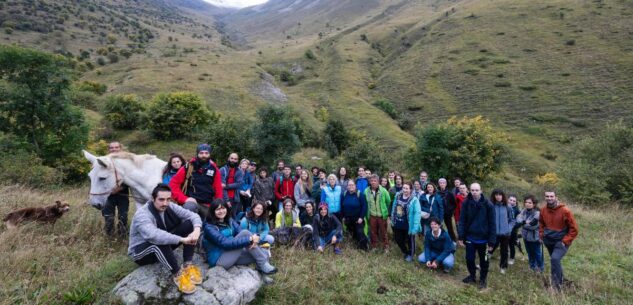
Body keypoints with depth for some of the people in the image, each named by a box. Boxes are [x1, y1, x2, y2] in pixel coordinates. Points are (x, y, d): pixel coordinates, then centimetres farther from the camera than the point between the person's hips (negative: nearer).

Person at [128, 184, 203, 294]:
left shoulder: (170, 207, -9)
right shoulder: (142, 215, -29)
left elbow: (192, 215, -13)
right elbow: (154, 235, -47)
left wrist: (197, 229, -35)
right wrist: (182, 239, -50)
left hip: (165, 246, 6)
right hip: (140, 252, -6)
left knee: (189, 224, -15)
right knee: (159, 242, -41)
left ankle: (187, 265, -18)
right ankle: (177, 274, -27)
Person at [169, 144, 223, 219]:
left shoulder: (214, 170, 4)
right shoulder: (188, 167, -2)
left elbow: (218, 191, 6)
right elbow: (173, 184, -2)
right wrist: (184, 199, -12)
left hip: (207, 206, 4)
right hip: (191, 202, -3)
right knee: (190, 207, -37)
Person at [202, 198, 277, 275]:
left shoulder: (229, 221, 9)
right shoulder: (209, 227, -14)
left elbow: (240, 231, -5)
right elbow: (225, 243, -26)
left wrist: (254, 239, -28)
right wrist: (250, 239, -30)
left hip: (232, 256, 7)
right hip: (219, 260, -7)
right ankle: (263, 265, -17)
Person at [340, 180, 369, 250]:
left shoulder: (359, 194, -12)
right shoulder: (344, 195, 0)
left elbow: (364, 206, -12)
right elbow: (341, 206, 7)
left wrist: (361, 217, -16)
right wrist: (343, 217, 6)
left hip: (358, 219, -4)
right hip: (348, 218, 4)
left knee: (360, 232, -13)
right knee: (353, 233, 13)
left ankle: (365, 246, 4)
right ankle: (358, 245, 31)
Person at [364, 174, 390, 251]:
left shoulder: (383, 191, -13)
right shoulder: (366, 191, -8)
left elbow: (388, 201, 0)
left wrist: (386, 211, 8)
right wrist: (368, 211, 6)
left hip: (382, 215, -2)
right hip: (372, 215, 2)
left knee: (383, 232, 11)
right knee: (373, 232, 14)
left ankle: (386, 246, 26)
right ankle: (374, 246, 30)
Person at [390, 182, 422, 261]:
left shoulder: (414, 200, -19)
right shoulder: (397, 196, -2)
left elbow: (418, 213, -22)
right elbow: (393, 209, 7)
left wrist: (415, 227, -26)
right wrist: (392, 220, 11)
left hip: (408, 225, -5)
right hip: (397, 224, 6)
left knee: (410, 241, 16)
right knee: (398, 239, 20)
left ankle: (410, 255, 41)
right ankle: (405, 252, 48)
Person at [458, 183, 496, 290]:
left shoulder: (488, 205, -13)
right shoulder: (466, 203, -8)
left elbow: (492, 224, -10)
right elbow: (462, 221, -5)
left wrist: (491, 241, -10)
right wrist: (460, 237, -10)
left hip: (483, 238, -2)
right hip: (470, 237, 2)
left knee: (484, 260, 15)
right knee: (469, 259, 13)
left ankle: (483, 279, 36)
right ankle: (472, 275, 37)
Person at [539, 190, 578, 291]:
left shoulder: (565, 211, -18)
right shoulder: (543, 210, -3)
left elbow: (574, 229, -13)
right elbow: (541, 224, 17)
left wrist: (565, 241, -16)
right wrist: (542, 236, 5)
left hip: (561, 241, -5)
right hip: (549, 241, 6)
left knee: (555, 259, -22)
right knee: (555, 261, 18)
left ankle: (556, 284, -9)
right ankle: (560, 281, 40)